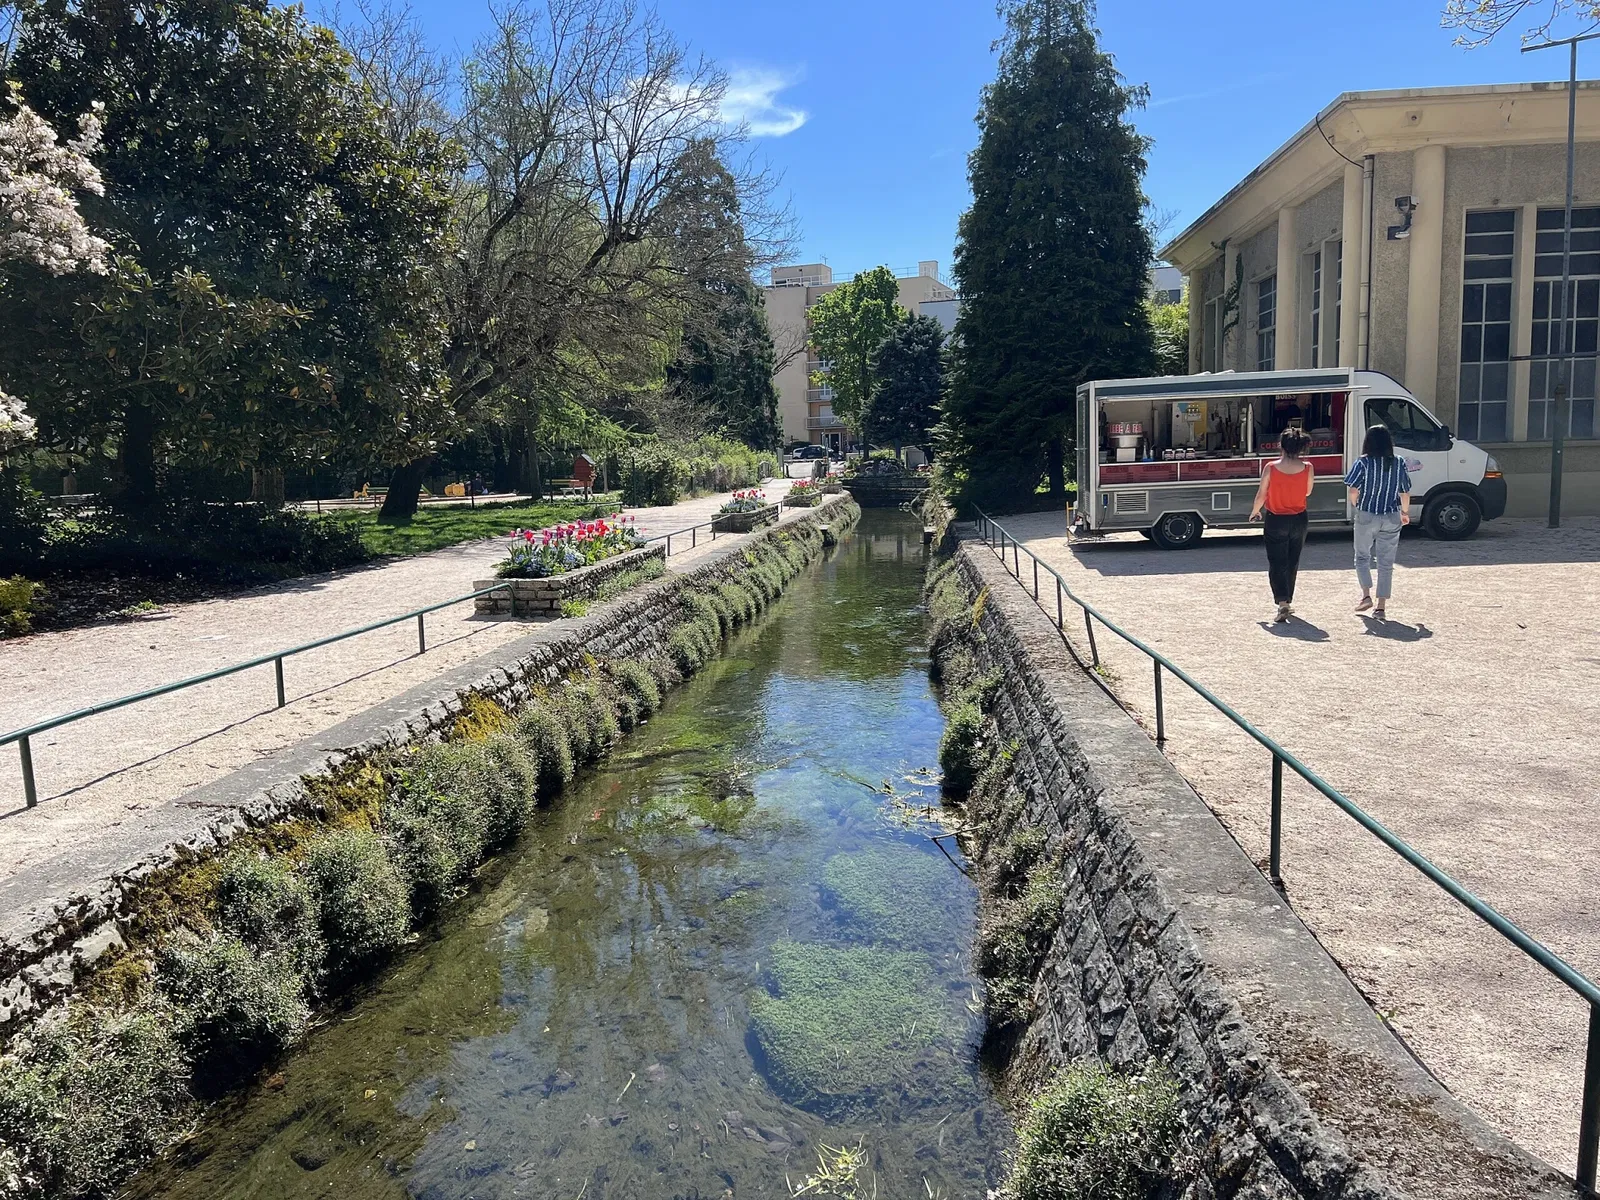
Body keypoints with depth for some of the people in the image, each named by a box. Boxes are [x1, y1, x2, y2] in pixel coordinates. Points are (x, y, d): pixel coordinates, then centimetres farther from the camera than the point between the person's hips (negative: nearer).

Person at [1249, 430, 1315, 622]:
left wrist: (1255, 511, 12)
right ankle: (1288, 600, 29)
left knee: (1277, 563, 0)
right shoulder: (1307, 468, -9)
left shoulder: (1271, 468, -15)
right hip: (1299, 520, 3)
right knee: (1292, 563, 17)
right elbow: (1307, 492, 7)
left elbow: (1261, 494, -6)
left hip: (1275, 521, -3)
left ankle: (1283, 602, -17)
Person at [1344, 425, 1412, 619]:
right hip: (1391, 519, 3)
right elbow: (1405, 493, 6)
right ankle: (1381, 606, 8)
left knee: (1362, 556, 16)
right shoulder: (1398, 464, 0)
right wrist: (1405, 512, 22)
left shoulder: (1363, 462, -10)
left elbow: (1353, 490, -14)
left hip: (1366, 517, -2)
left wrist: (1356, 505, 7)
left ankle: (1366, 595, 3)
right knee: (1386, 562, 7)